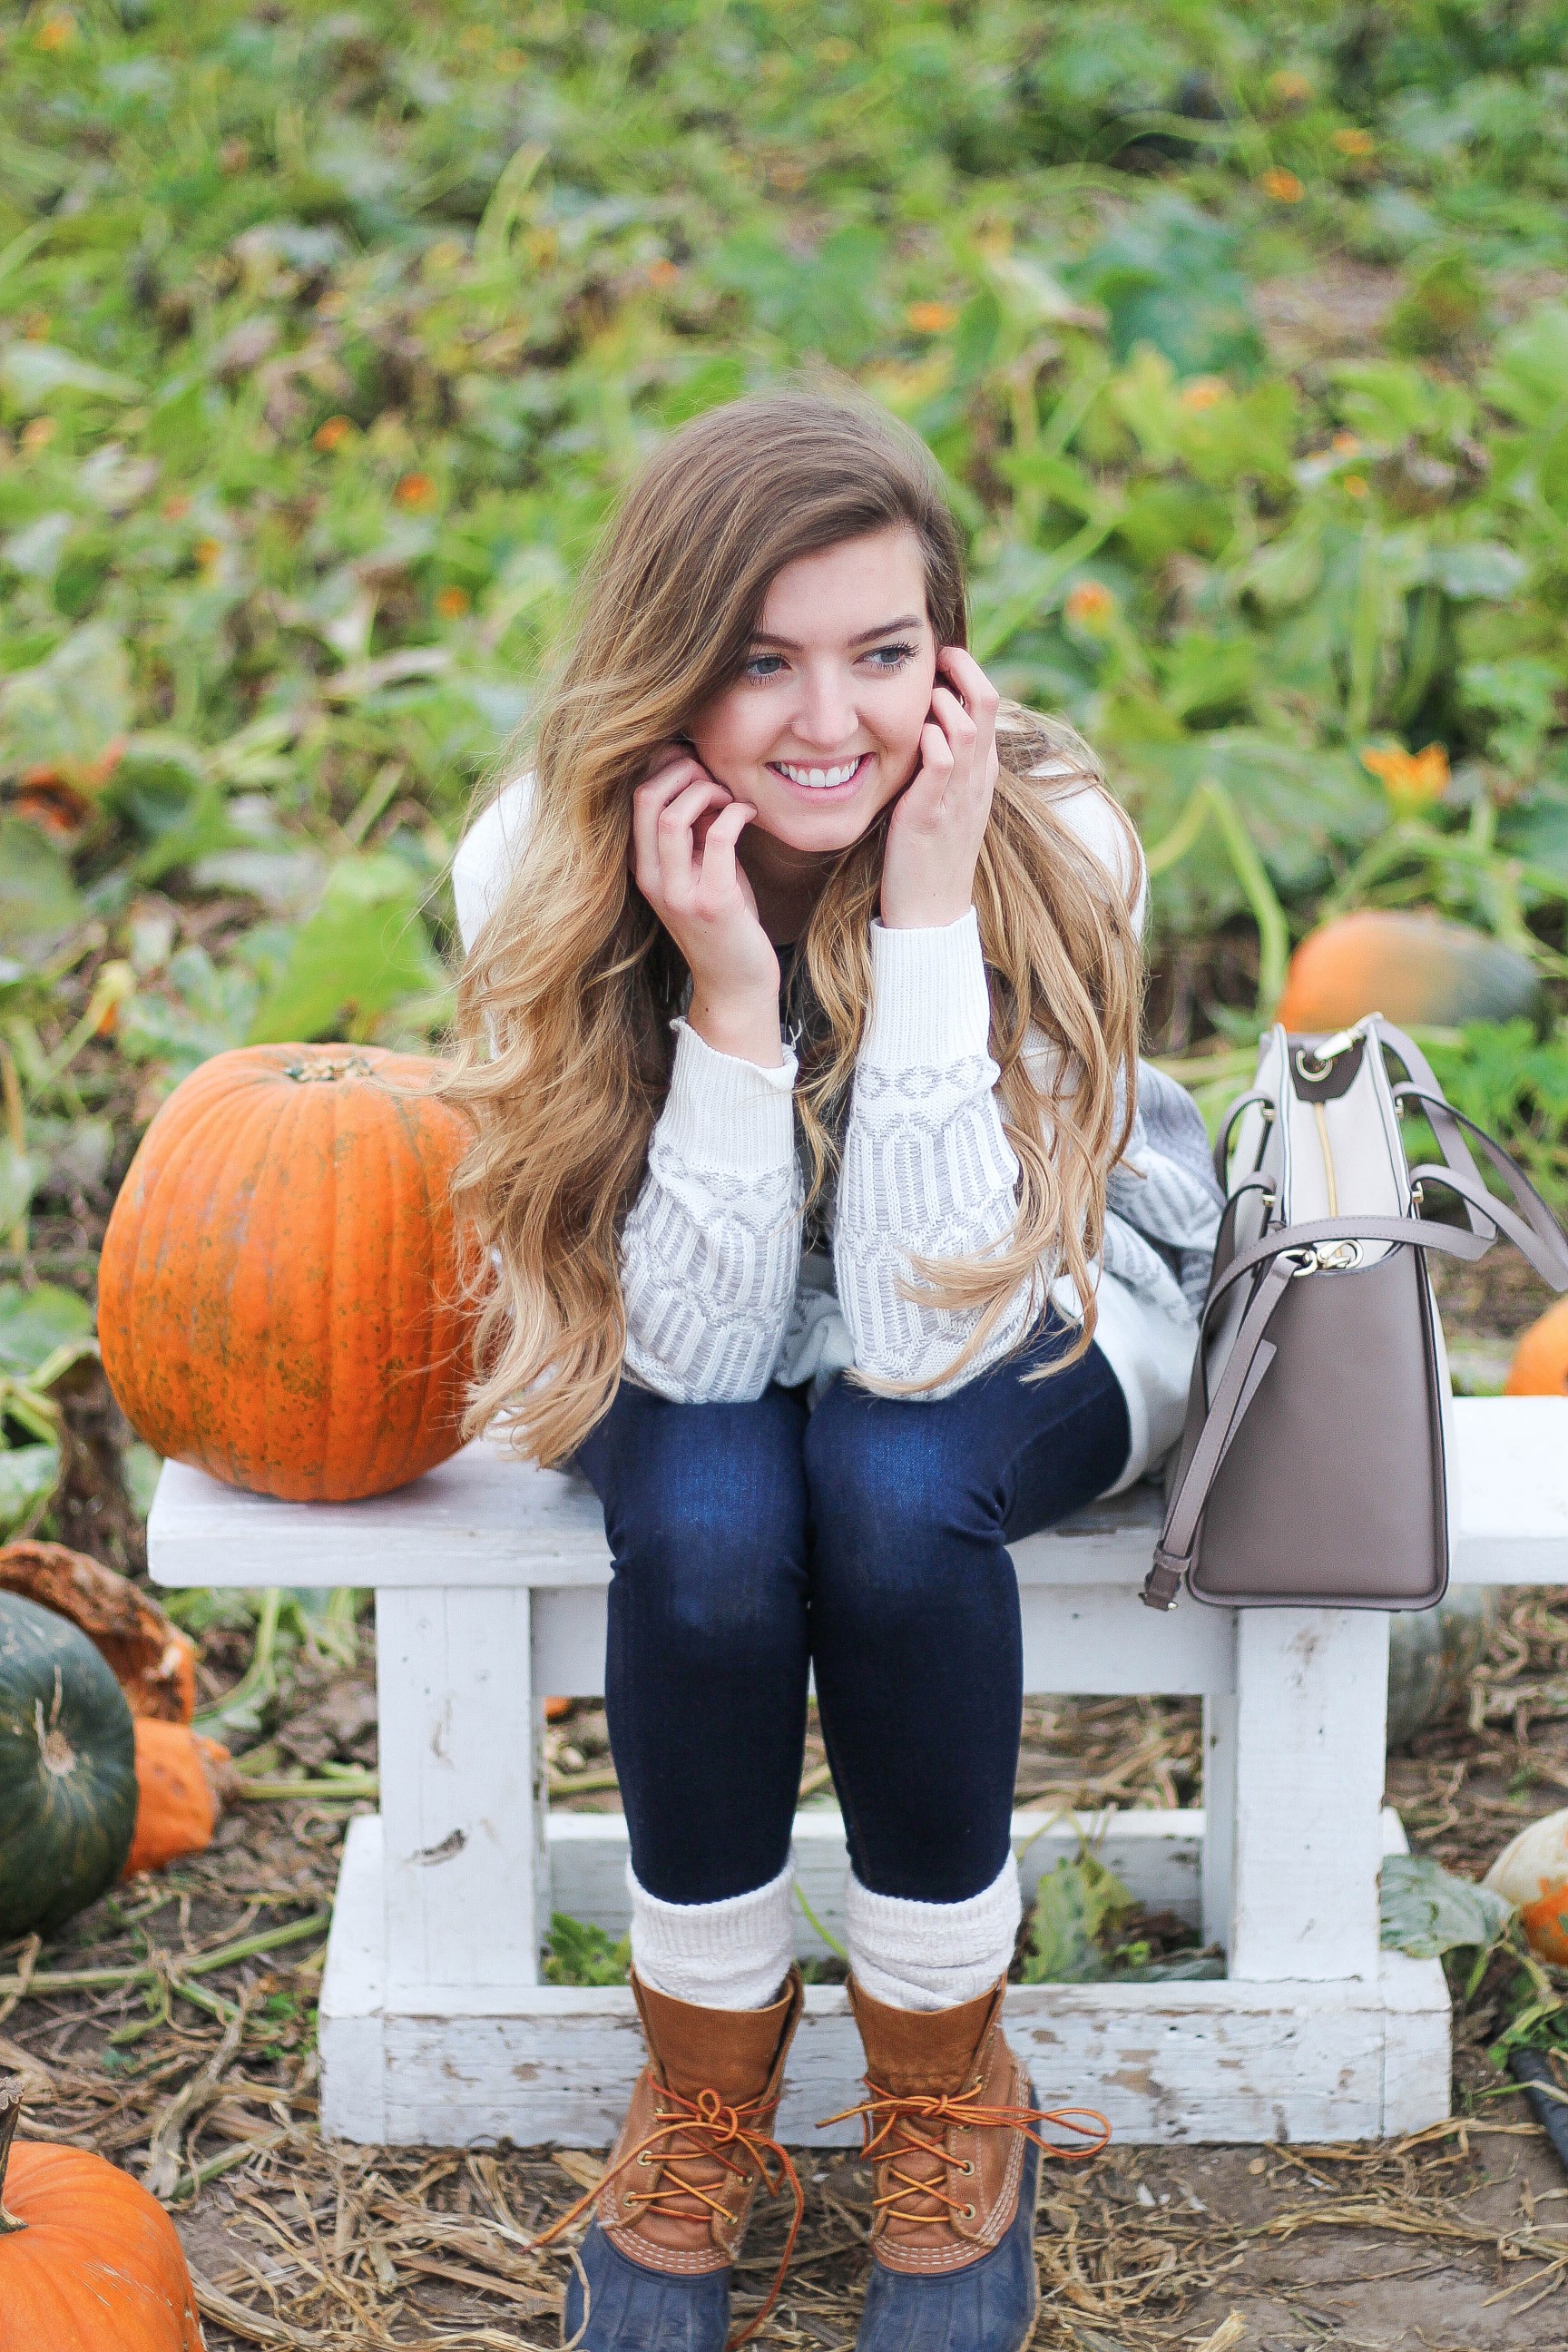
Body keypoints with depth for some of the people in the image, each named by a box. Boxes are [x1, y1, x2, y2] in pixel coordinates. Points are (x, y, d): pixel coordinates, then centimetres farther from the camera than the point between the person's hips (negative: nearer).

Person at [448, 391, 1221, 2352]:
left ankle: (946, 2096, -10)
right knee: (707, 1523, -31)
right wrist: (731, 995, -38)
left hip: (1032, 1321, -1)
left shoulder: (1051, 848, -28)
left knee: (891, 1482, -32)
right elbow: (698, 1349, -25)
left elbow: (929, 1326, -33)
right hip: (689, 1331, 1)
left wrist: (929, 918, -39)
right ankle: (705, 2091, -6)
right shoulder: (542, 867, -25)